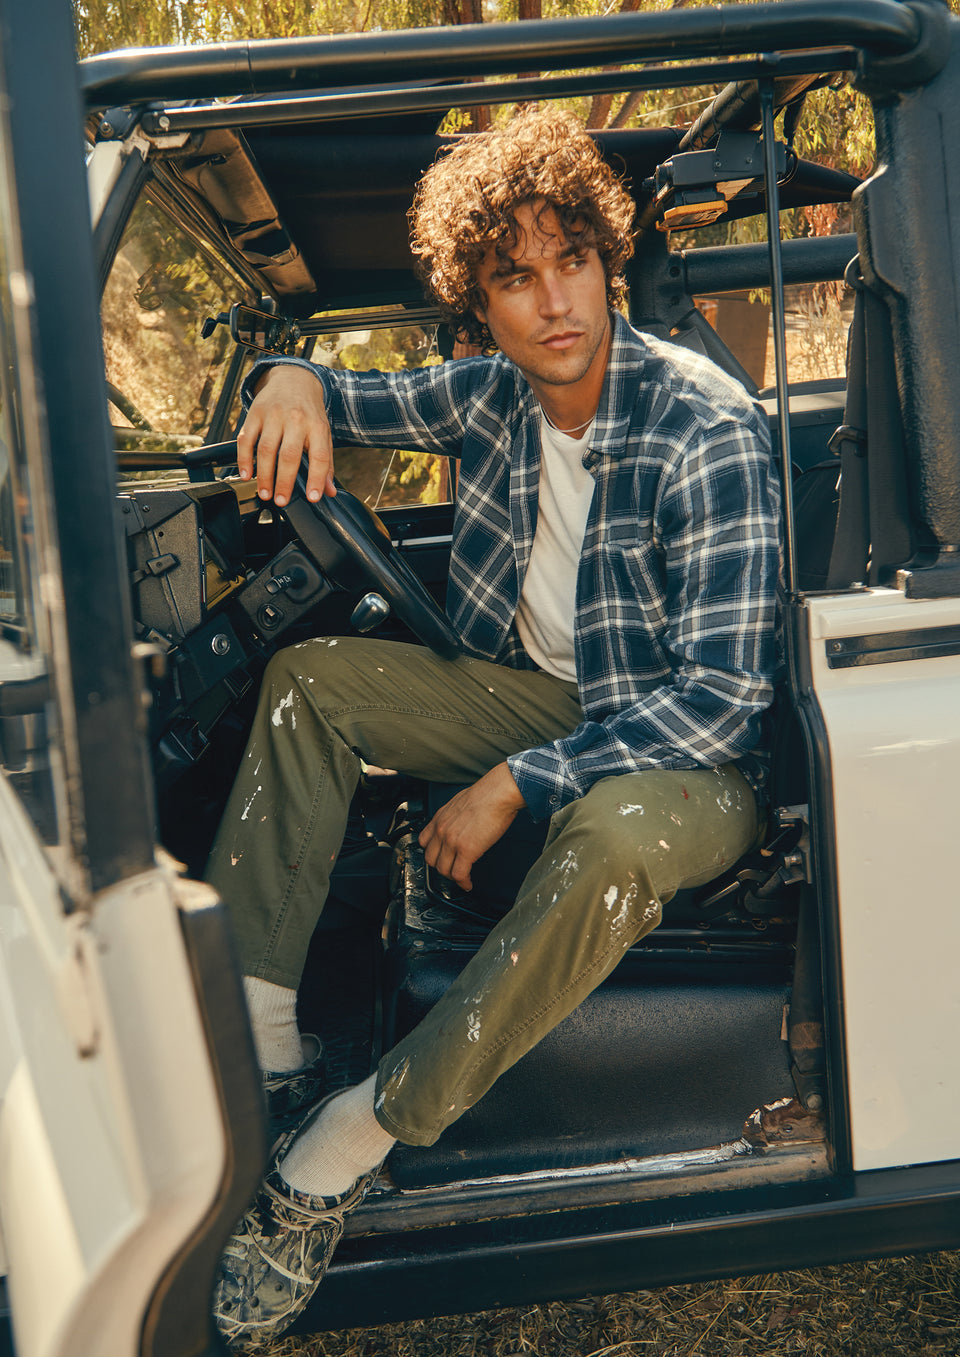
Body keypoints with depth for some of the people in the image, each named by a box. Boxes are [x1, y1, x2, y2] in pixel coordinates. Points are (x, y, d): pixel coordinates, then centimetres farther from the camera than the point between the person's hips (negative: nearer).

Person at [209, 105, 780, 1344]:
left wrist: (514, 787, -28)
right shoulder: (494, 394, -2)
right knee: (308, 681, -7)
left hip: (684, 753, -6)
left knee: (614, 835, -41)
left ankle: (341, 1153, -27)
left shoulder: (707, 433, -22)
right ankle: (259, 1051, -12)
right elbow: (351, 401, 14)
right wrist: (292, 379, -13)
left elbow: (723, 694, -26)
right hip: (538, 693, 7)